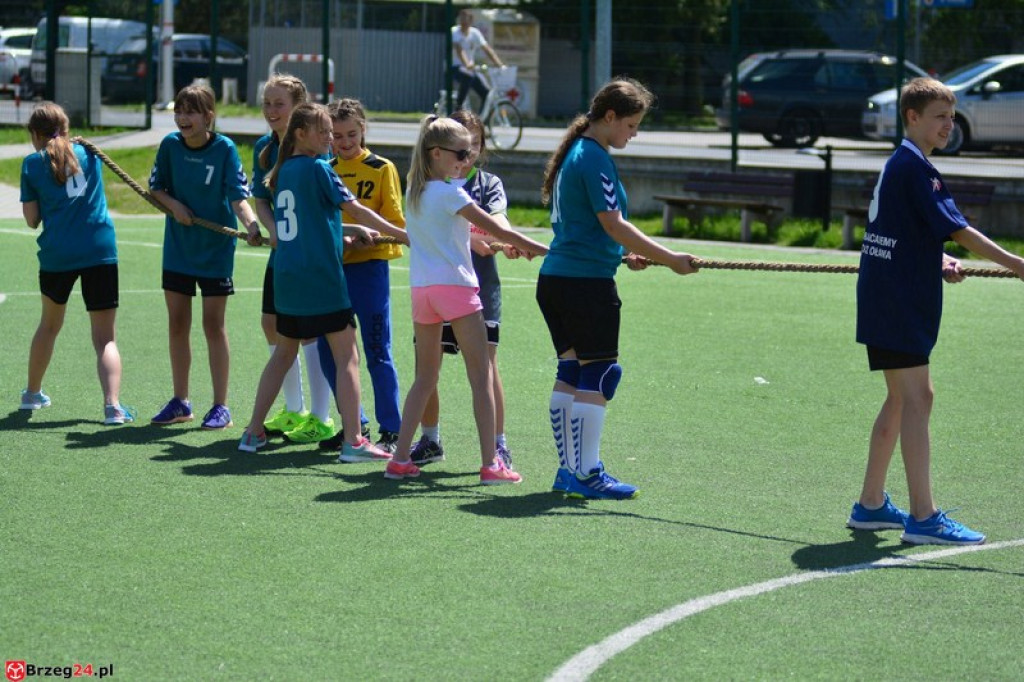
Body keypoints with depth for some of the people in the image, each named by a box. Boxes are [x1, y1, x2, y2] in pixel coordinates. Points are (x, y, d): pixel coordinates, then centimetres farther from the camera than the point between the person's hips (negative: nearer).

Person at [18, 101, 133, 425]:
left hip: (56, 253, 0)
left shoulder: (33, 164, 3)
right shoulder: (88, 153, 12)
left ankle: (32, 393, 39)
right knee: (105, 337, -2)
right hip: (100, 250, 0)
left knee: (49, 323, 24)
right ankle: (113, 405, -20)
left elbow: (32, 219, 2)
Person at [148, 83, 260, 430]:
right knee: (177, 324, 9)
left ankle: (221, 406, 5)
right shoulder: (170, 145, -3)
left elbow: (238, 196, -19)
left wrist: (251, 224, -38)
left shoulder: (225, 148, -14)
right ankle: (180, 401, 21)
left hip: (216, 249, -4)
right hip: (178, 247, 4)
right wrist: (174, 205, -13)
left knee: (213, 324, -2)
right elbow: (155, 187, 7)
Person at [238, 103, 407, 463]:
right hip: (321, 277, -8)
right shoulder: (317, 169, -10)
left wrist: (354, 230, 16)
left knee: (283, 353, 18)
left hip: (287, 280, 8)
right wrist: (402, 234, -4)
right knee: (347, 355, -4)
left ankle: (254, 432, 19)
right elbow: (356, 209, -10)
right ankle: (353, 440, -8)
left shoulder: (283, 172, 12)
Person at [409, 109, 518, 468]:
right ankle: (430, 440, 23)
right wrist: (469, 237, -32)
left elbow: (497, 217, -12)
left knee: (486, 364, -6)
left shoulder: (489, 183, 7)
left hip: (480, 285, -1)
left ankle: (498, 444, -1)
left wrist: (506, 240, -36)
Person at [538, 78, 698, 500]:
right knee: (598, 373, -5)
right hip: (587, 281, -10)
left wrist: (625, 254, 17)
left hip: (555, 276, 10)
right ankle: (586, 474, -6)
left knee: (571, 372, 11)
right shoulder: (595, 159, -13)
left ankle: (569, 469, 13)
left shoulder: (573, 153, 16)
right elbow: (613, 225, -19)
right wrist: (670, 259, -17)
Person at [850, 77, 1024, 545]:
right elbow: (956, 229, -19)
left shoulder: (899, 164, 17)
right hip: (899, 303, -10)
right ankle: (923, 518, -16)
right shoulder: (915, 166, -14)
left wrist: (938, 261, 8)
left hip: (885, 297, 10)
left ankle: (870, 505, 22)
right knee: (916, 397, -12)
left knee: (901, 399, 16)